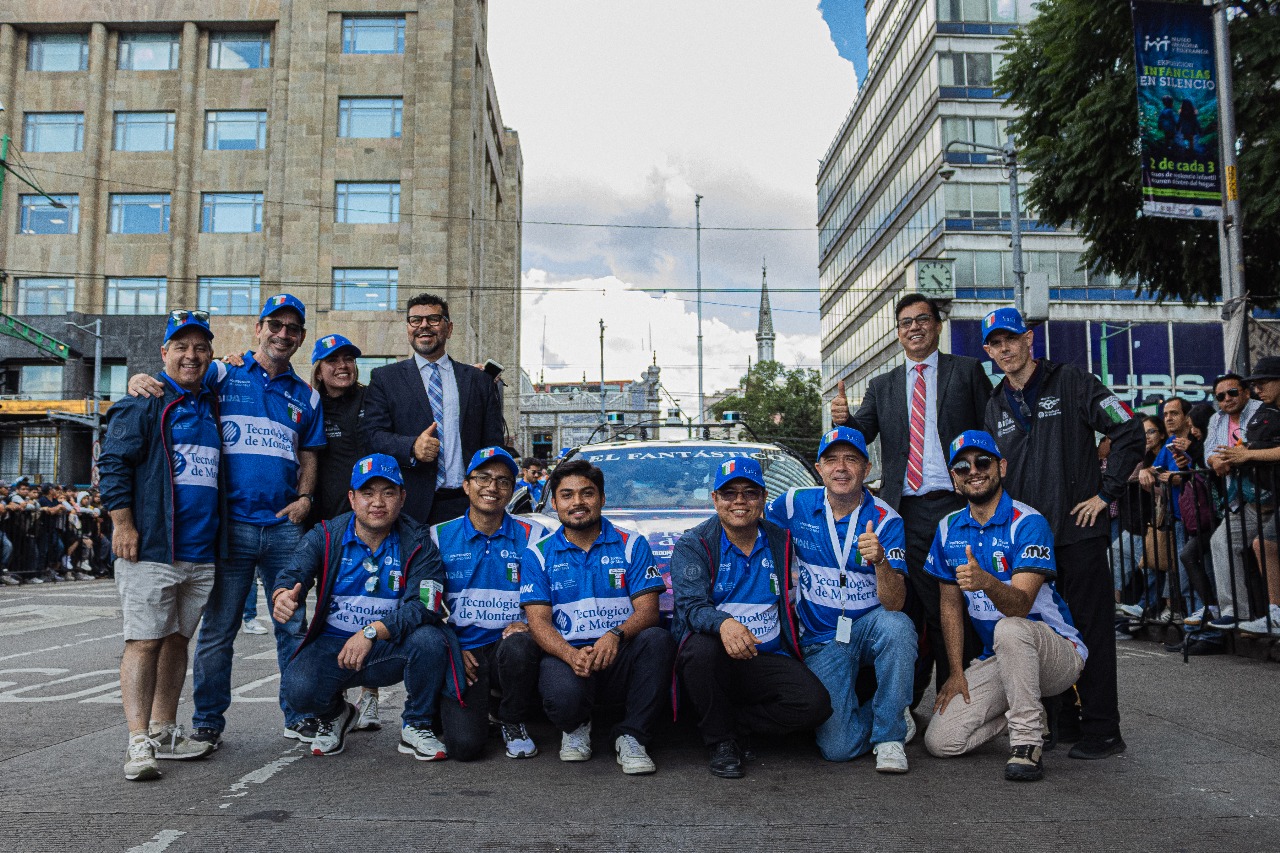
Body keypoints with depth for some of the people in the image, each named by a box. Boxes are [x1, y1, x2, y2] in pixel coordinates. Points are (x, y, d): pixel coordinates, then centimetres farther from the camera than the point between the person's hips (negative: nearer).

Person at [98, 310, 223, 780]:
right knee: (145, 640, -6)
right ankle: (139, 743, -3)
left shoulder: (212, 407, 18)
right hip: (150, 548, -6)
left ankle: (164, 732, 20)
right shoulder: (142, 402, 0)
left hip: (200, 550, 6)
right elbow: (113, 463, -7)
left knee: (177, 638, 11)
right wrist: (123, 523, -14)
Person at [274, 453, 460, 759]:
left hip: (392, 648, -1)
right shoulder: (325, 536, -2)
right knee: (297, 687, -27)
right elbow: (294, 574, -16)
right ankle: (334, 714, 12)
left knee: (429, 638, -32)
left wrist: (372, 631, -31)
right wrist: (282, 595, -41)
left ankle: (417, 726, -5)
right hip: (332, 644, 1)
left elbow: (422, 606, -18)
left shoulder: (417, 542, -7)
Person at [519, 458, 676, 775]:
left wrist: (617, 634, -26)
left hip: (621, 658, 1)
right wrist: (572, 655, -23)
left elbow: (647, 609, -2)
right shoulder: (538, 554, 9)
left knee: (658, 639, -31)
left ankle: (632, 737, -14)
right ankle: (576, 727, 5)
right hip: (566, 656, 0)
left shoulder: (632, 544, 7)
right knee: (563, 693, -35)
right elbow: (539, 621, -2)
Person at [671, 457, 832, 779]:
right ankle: (720, 741, -13)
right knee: (703, 647, -37)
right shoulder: (693, 545, 1)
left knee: (815, 704, -24)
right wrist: (723, 623, -36)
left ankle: (732, 723, -2)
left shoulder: (781, 542, 12)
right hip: (713, 659, -2)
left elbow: (790, 602, 19)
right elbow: (692, 605, -14)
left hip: (769, 659, 3)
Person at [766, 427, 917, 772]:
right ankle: (873, 712, 19)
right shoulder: (797, 504, -4)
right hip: (821, 639, 0)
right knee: (838, 747, -16)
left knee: (898, 626, -37)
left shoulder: (885, 519, -9)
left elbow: (894, 604, -19)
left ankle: (889, 734, -16)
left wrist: (880, 561, -38)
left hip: (869, 625, 0)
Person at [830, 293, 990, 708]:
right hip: (906, 510, 3)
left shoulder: (967, 370, 8)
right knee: (911, 607, 6)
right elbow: (861, 436, 6)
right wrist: (845, 420, -17)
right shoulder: (882, 386, 17)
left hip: (955, 504, -3)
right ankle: (908, 702, 13)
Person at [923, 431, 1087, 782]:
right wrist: (957, 671, 2)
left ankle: (1027, 743, -23)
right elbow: (950, 604, 9)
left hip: (1056, 651, -6)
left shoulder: (1028, 523, -17)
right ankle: (1023, 710, 16)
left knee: (1010, 629, -40)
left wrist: (986, 582, -49)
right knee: (940, 741, -9)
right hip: (996, 659, 6)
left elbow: (1020, 605, -28)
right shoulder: (949, 528, 2)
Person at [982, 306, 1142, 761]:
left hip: (1078, 530, -6)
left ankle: (1101, 730, 6)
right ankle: (1060, 721, 22)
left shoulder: (1070, 381, -3)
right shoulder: (996, 406, 14)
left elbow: (1128, 431, -8)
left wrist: (1105, 492, -10)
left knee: (1090, 627, -2)